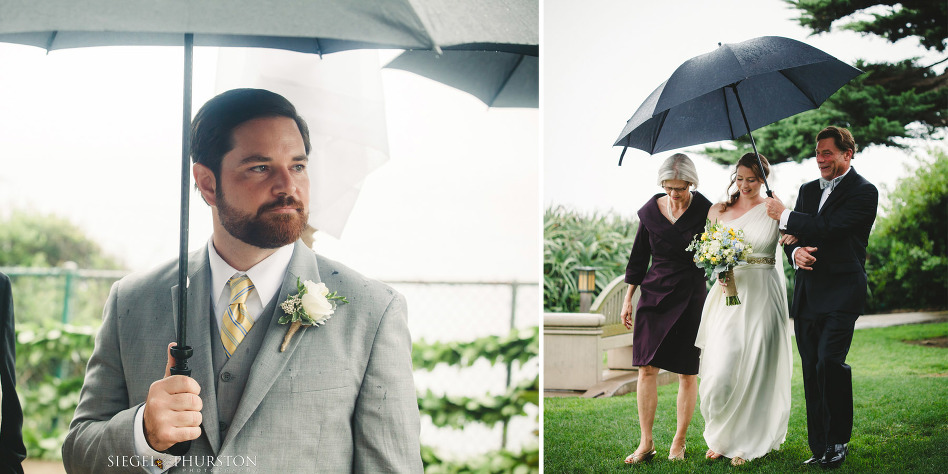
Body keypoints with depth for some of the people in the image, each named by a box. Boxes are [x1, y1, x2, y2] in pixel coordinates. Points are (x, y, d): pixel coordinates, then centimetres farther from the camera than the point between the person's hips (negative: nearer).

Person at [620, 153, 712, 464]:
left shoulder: (704, 210, -7)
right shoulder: (650, 211, 1)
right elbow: (639, 257, 10)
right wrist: (628, 298, 10)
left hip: (690, 297, -2)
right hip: (654, 292, 3)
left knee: (686, 373, 3)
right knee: (647, 369, -1)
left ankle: (679, 443, 16)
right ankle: (646, 443, 7)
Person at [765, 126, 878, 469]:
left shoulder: (863, 192, -4)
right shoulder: (808, 190, 18)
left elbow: (830, 228, -16)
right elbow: (792, 235, 17)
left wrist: (784, 216, -7)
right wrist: (795, 252, -7)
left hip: (840, 294, -6)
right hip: (807, 295, 7)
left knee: (830, 363, -18)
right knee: (811, 372, 6)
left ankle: (837, 442, -2)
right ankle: (820, 449, 12)